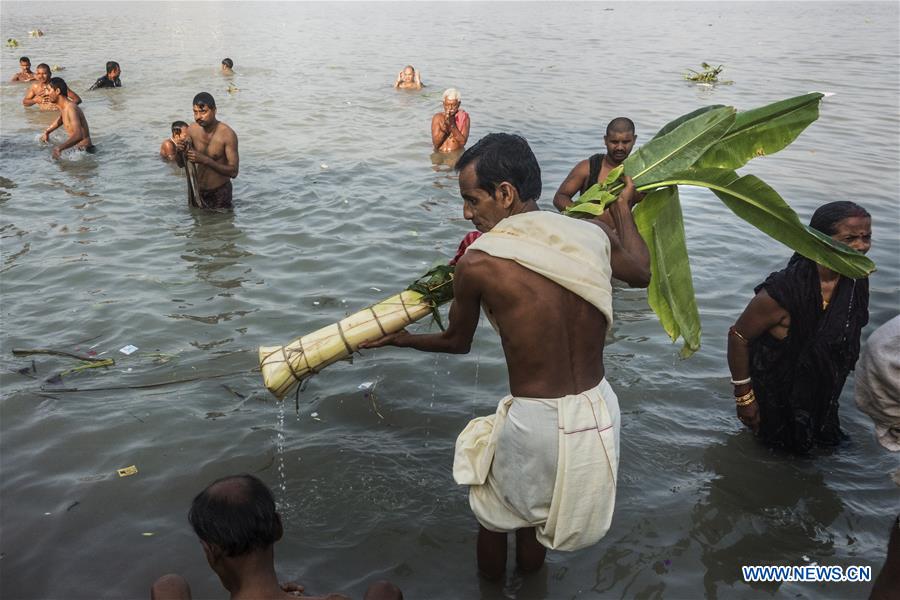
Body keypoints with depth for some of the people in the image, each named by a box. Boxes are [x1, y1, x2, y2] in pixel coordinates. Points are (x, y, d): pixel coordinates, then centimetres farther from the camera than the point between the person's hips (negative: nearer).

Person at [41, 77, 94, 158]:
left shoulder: (71, 108, -22)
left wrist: (60, 148, -46)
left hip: (85, 150, -9)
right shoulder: (63, 107, 8)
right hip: (77, 148, 9)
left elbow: (78, 136, -36)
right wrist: (47, 132, 37)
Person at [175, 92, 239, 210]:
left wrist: (205, 160, -34)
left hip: (220, 192, -5)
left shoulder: (227, 134, -21)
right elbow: (181, 164, 3)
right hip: (198, 191, 5)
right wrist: (179, 151, -20)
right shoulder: (192, 129, -5)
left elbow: (233, 172, -25)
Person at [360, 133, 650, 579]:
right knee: (536, 494, 34)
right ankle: (531, 575, 58)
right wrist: (623, 212, 35)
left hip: (536, 426, -5)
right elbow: (643, 273, 18)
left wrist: (402, 339, 21)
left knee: (495, 509, 28)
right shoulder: (595, 235, -5)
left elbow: (457, 342, 1)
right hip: (600, 411, 5)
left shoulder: (476, 263, -17)